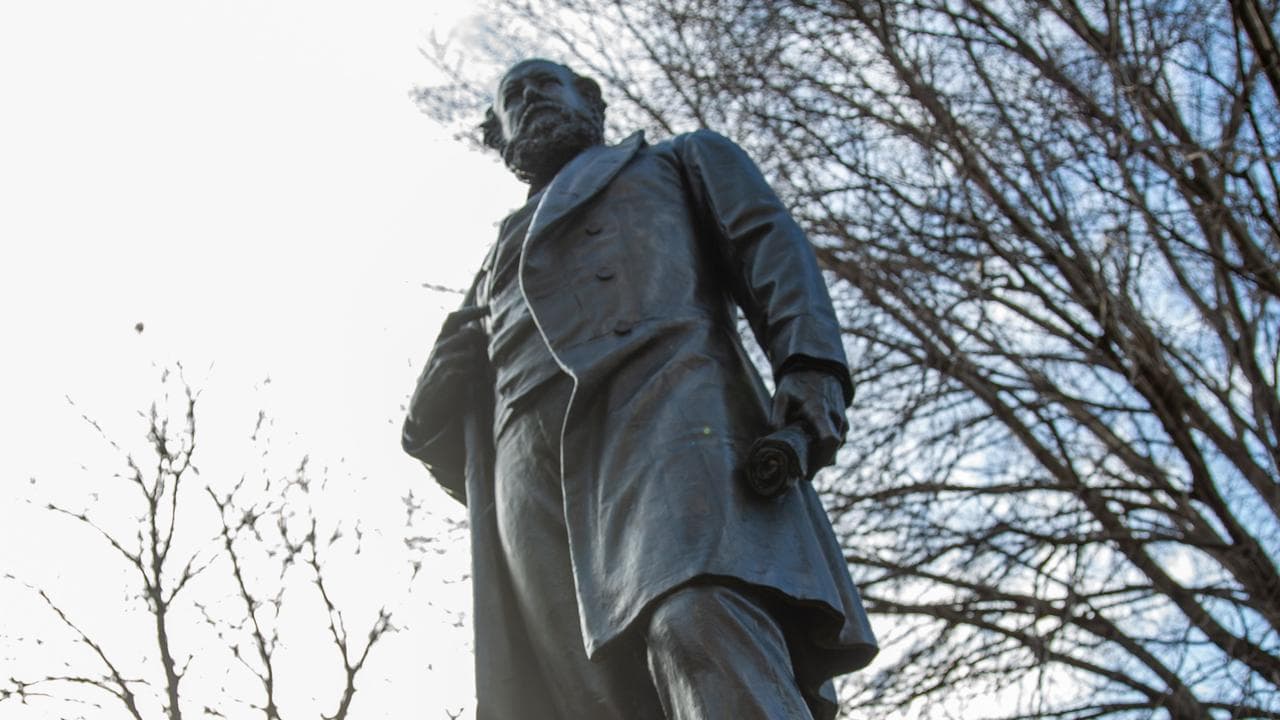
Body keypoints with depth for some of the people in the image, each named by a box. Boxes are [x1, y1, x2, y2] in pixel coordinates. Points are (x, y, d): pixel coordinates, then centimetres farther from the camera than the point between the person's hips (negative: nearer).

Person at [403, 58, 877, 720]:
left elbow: (768, 243, 12)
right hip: (532, 464, 4)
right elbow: (431, 429, 35)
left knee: (699, 622, -34)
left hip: (665, 401, -3)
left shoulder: (681, 161, 33)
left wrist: (809, 367, -7)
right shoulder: (503, 255, 41)